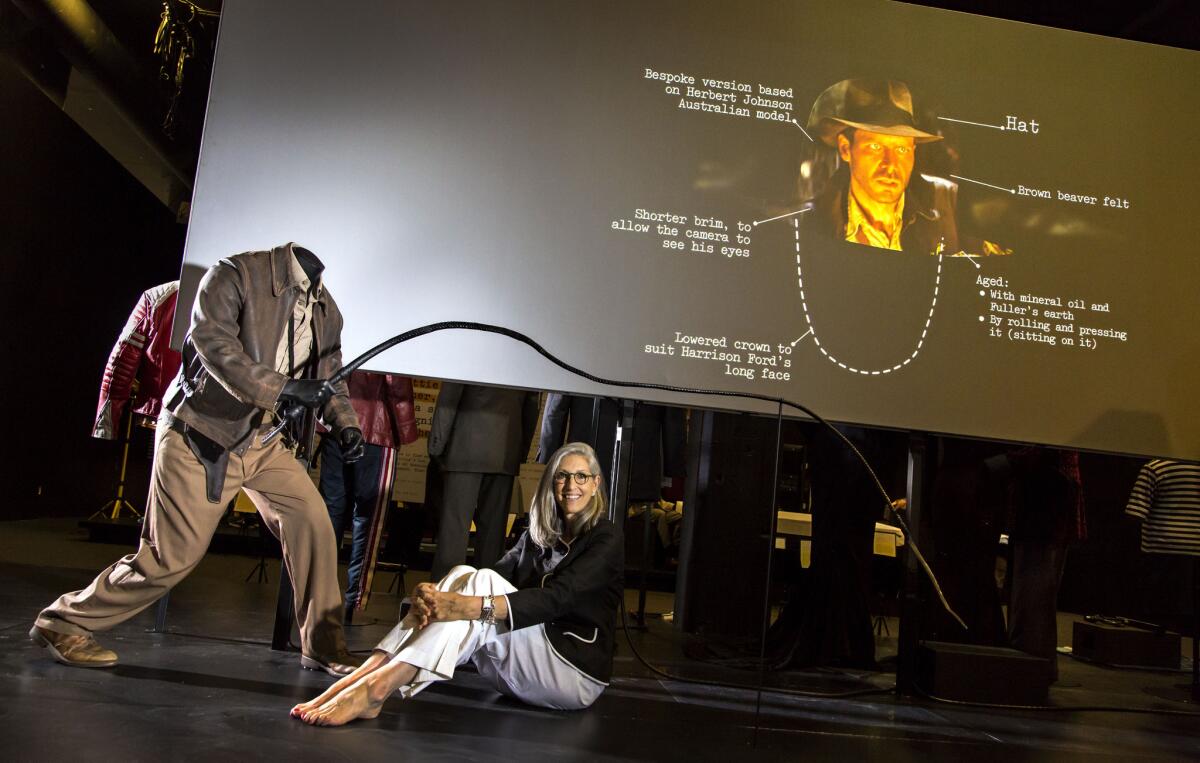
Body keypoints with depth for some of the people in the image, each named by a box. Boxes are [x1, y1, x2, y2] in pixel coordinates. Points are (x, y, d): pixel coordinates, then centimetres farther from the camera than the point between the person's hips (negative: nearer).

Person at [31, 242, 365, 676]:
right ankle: (63, 622, 20)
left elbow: (330, 375, 12)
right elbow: (212, 341, -27)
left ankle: (323, 648, 4)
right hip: (199, 432, -6)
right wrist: (283, 387, -36)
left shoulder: (326, 309, 6)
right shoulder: (236, 274, -14)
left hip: (261, 437, 7)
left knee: (311, 519, -8)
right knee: (173, 555, -3)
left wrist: (344, 422, -8)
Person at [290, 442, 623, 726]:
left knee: (481, 584, -27)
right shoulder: (537, 535, 13)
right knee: (463, 575, -18)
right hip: (518, 671, 5)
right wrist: (432, 595, -26)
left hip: (577, 674, -5)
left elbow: (558, 597, -23)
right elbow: (500, 576, -5)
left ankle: (377, 686, -37)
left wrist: (473, 606, -37)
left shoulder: (606, 538, -6)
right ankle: (368, 673, -31)